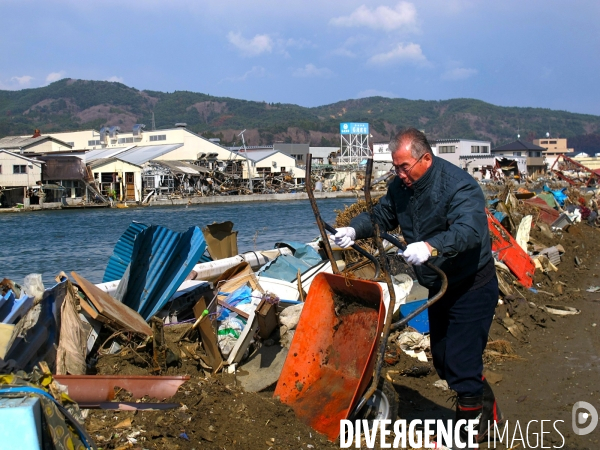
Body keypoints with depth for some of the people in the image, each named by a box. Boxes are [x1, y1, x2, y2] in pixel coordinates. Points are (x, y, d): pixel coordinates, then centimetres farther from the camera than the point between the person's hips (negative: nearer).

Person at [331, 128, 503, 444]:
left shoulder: (457, 185, -25)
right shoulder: (401, 186, -1)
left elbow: (469, 230, -38)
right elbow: (381, 216, 9)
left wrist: (431, 247, -54)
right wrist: (354, 230, -11)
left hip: (472, 287, -9)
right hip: (439, 287, 9)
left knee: (460, 362, -8)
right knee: (443, 360, 17)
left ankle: (471, 429, 12)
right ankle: (487, 412, 38)